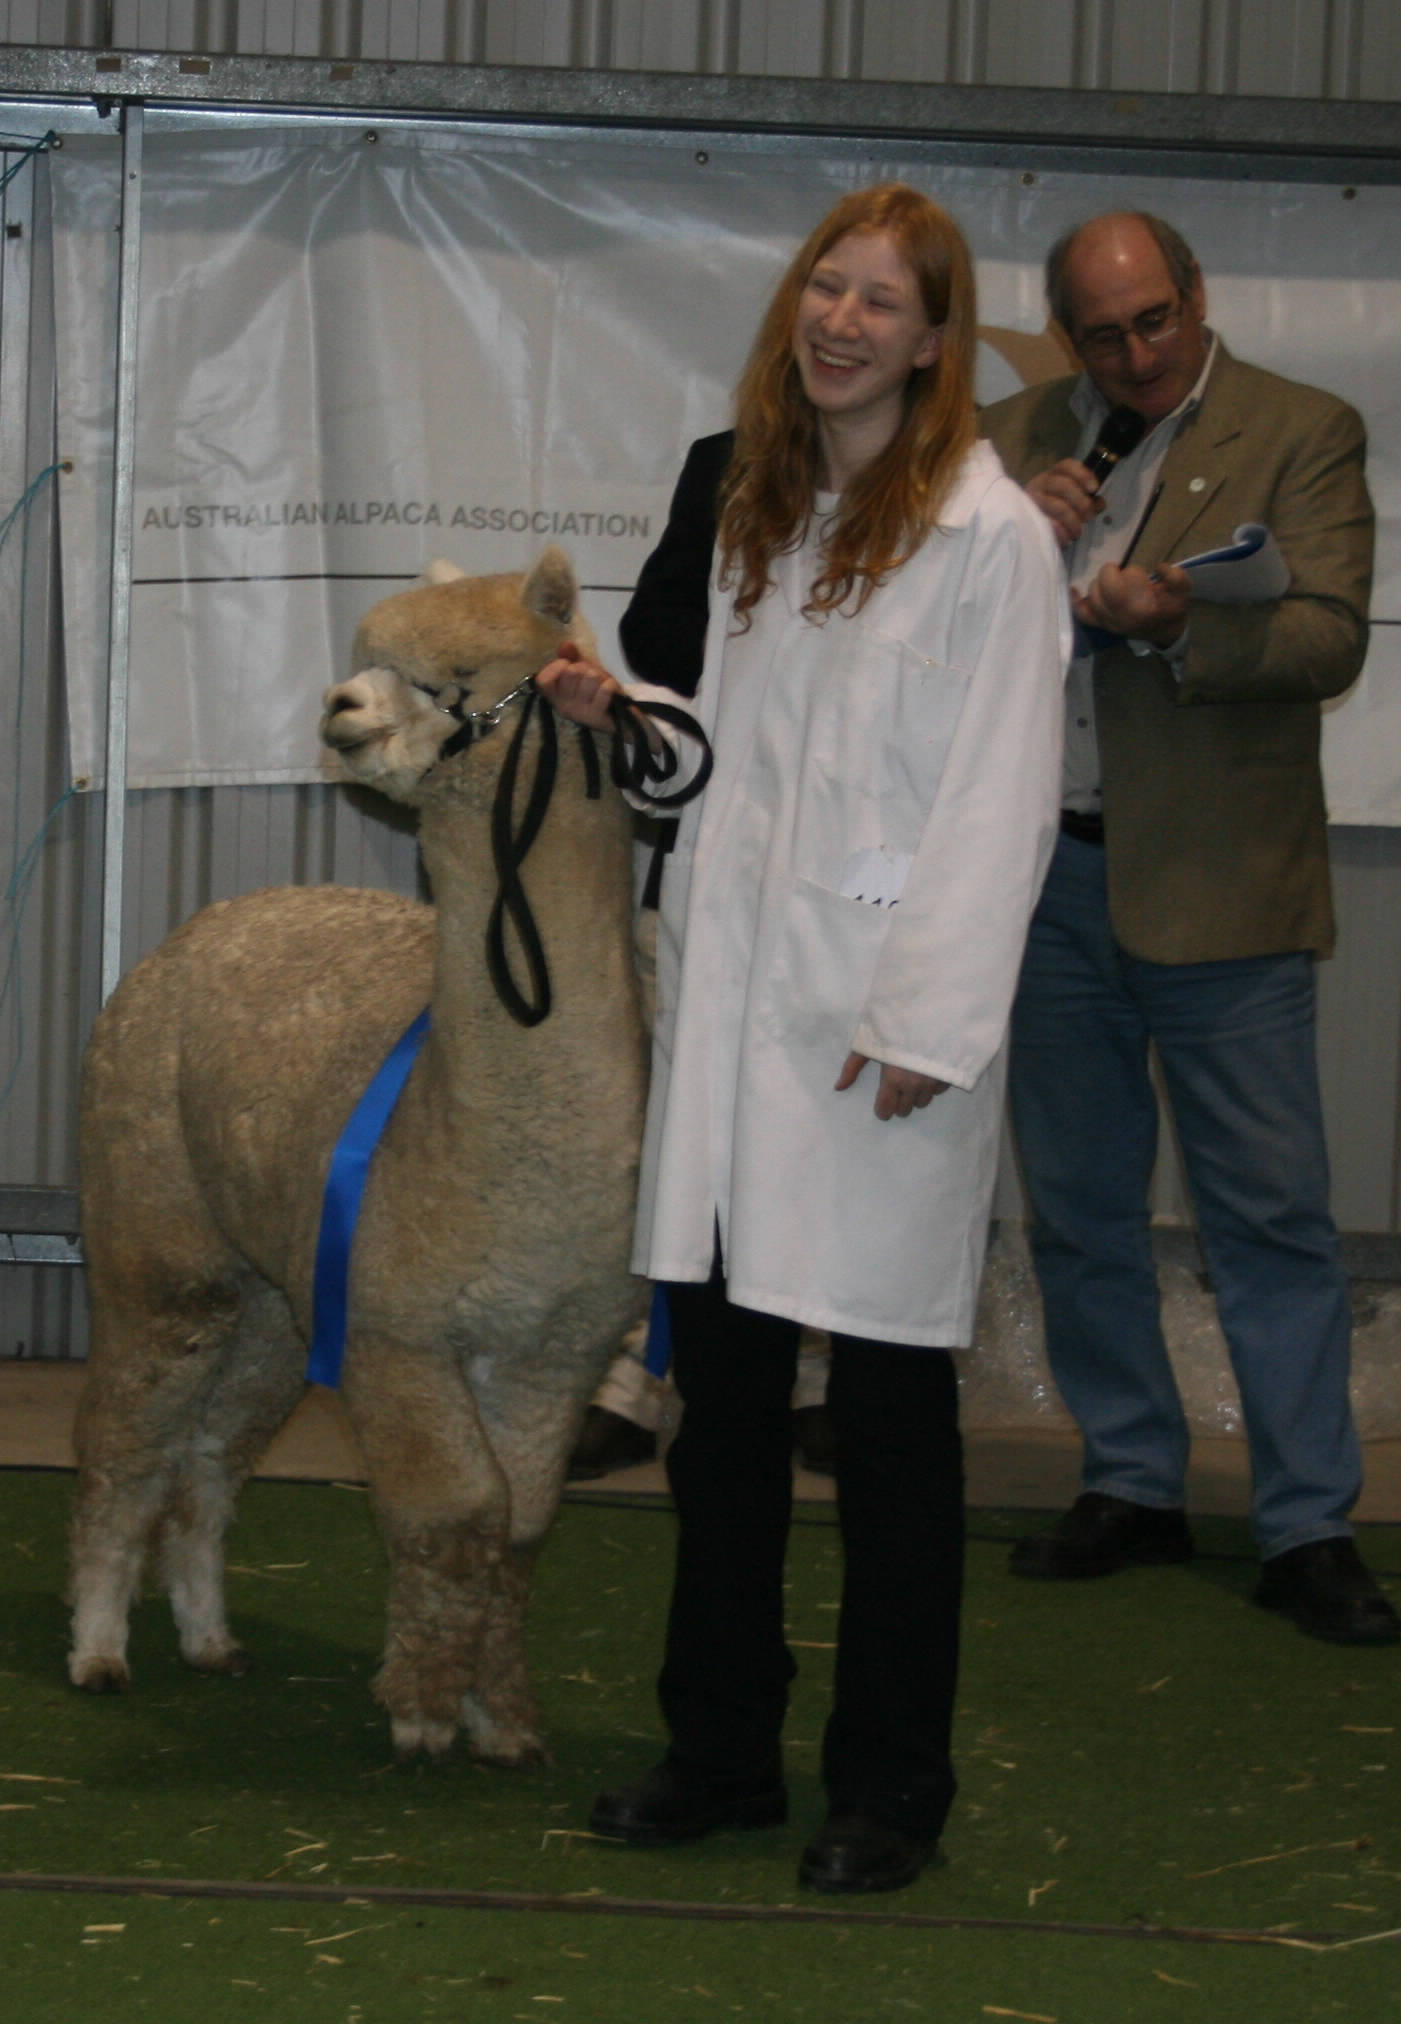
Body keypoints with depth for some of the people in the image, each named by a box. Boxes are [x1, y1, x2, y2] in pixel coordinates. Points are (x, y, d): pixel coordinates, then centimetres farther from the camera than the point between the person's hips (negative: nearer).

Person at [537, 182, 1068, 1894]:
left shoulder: (987, 534, -8)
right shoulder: (762, 512, 15)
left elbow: (999, 801, -12)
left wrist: (926, 1022, -16)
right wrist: (618, 715, 7)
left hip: (882, 1014, -7)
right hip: (733, 991, 7)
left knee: (890, 1419, 2)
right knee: (720, 1389, 11)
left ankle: (889, 1791, 13)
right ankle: (720, 1751, 23)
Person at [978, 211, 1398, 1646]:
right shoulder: (1009, 440, 11)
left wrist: (1177, 622, -28)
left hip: (1213, 883, -4)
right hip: (1043, 878, 5)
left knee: (1271, 1214, -2)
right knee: (1077, 1206, 13)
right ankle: (1131, 1485, 26)